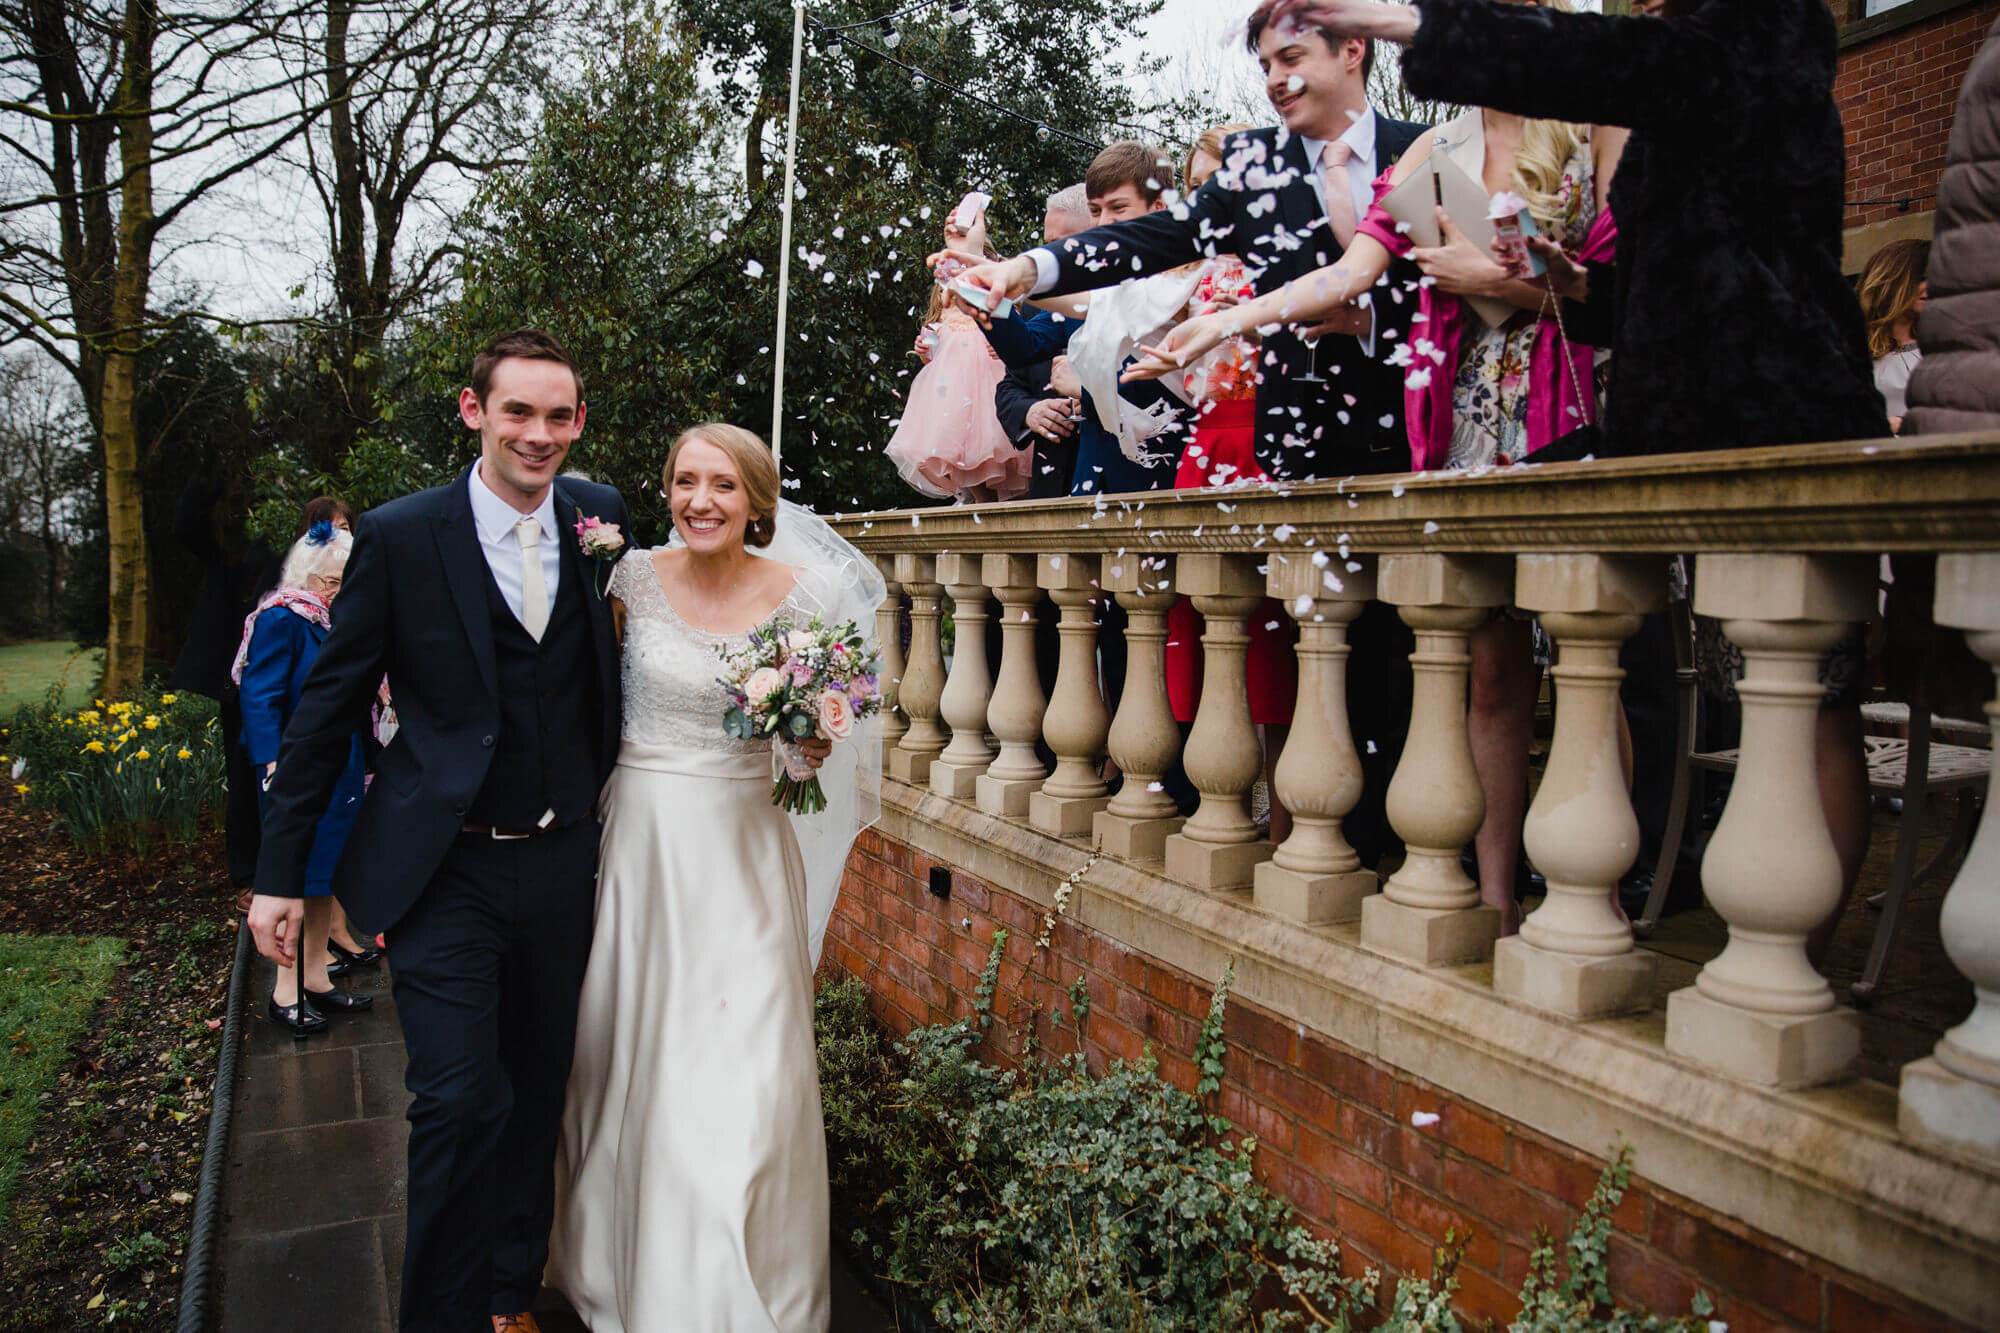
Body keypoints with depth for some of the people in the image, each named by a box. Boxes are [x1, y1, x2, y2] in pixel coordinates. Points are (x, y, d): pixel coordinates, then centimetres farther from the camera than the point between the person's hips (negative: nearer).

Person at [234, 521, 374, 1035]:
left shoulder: (337, 619, 13)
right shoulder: (281, 619, -11)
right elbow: (259, 697, -15)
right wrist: (275, 766, -23)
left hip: (339, 771, 8)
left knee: (327, 877, 13)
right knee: (297, 880, -1)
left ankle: (316, 978, 24)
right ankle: (285, 992, 10)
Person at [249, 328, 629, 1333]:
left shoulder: (599, 519, 2)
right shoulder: (399, 535, -7)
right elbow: (328, 705, -3)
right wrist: (281, 873, -2)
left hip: (559, 863, 4)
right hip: (441, 869, -3)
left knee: (535, 1097, 15)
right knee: (460, 1103, -8)